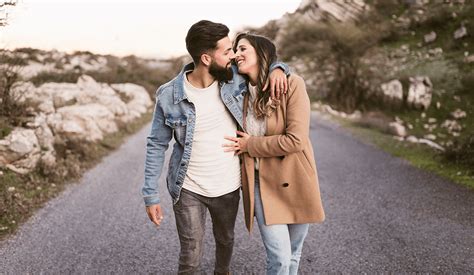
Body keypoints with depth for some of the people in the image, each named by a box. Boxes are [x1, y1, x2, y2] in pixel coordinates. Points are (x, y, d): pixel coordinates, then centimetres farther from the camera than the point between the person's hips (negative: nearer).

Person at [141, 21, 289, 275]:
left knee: (225, 240, 25)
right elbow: (157, 146, -7)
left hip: (229, 187, 3)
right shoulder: (169, 96, -17)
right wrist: (151, 195, -8)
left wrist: (277, 69, -16)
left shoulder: (234, 78, -10)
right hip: (189, 190, -3)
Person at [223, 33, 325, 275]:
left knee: (293, 255, 13)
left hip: (294, 181, -2)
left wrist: (250, 145, -12)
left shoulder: (292, 85, -12)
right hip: (261, 184, 2)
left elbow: (295, 140, -19)